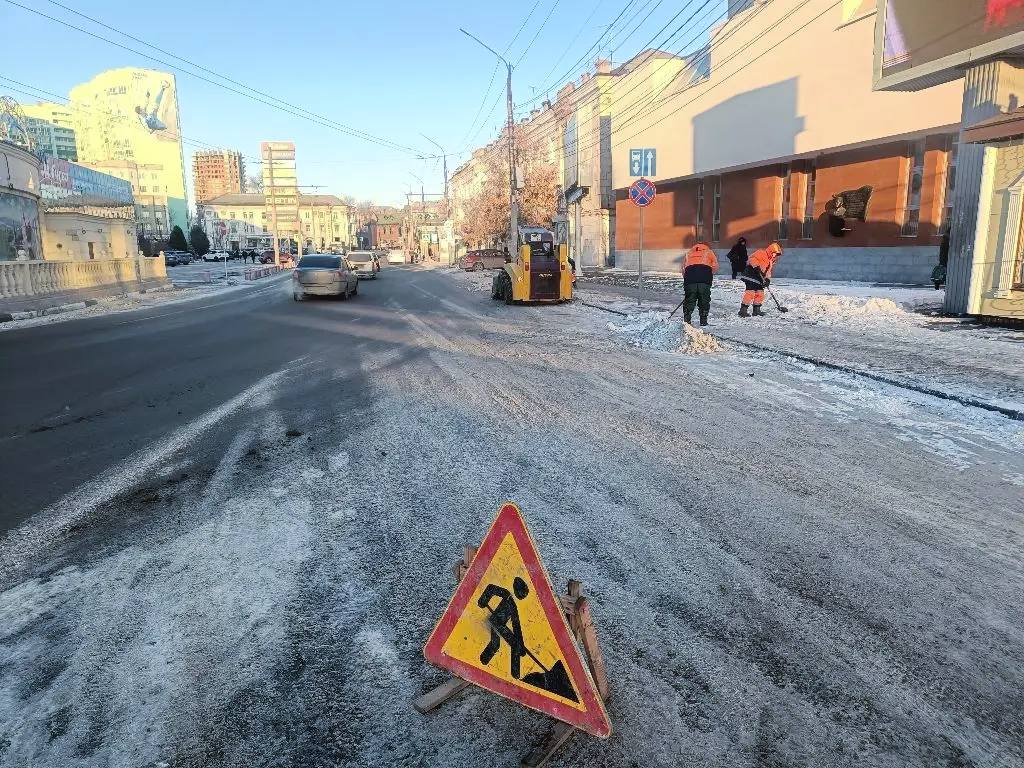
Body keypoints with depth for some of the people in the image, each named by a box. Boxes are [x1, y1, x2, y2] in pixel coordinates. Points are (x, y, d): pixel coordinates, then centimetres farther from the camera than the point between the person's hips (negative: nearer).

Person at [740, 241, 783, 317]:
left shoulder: (771, 261, 18)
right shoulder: (761, 253, -10)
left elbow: (768, 271, 16)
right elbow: (752, 260, -22)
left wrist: (767, 279, 0)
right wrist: (756, 266, -33)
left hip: (759, 277, 10)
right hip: (751, 274, -10)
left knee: (760, 293, 8)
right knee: (751, 292, -18)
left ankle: (757, 310, 19)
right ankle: (743, 310, -19)